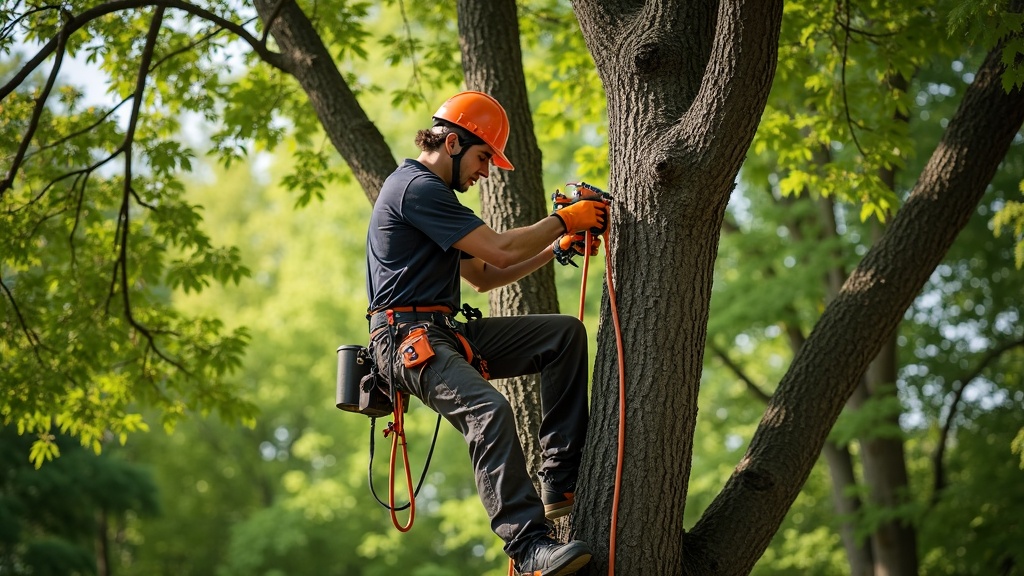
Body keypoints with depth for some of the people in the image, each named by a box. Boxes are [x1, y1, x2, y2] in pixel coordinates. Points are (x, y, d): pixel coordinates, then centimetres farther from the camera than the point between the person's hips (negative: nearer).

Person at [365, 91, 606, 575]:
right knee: (490, 411, -33)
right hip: (408, 338, -10)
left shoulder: (429, 193, 24)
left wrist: (557, 248, 16)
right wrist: (564, 220, 0)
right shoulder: (416, 187, -10)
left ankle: (560, 482, -2)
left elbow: (484, 276, 26)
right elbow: (502, 249, -14)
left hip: (446, 333, 10)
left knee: (565, 334, 3)